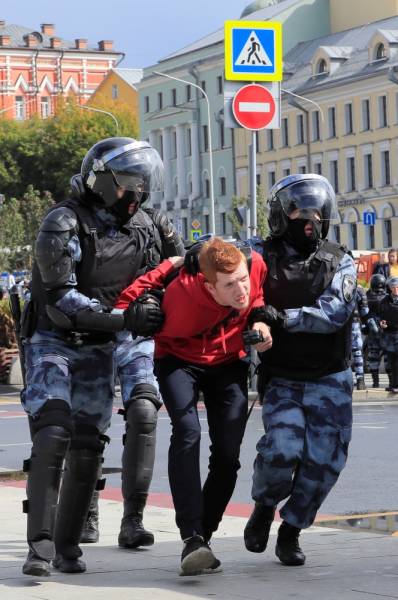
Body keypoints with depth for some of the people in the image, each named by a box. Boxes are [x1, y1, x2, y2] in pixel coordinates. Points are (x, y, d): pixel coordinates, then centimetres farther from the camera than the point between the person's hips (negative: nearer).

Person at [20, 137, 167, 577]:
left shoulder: (137, 227, 6)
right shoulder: (64, 223, -16)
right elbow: (61, 299, -22)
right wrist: (122, 320, -26)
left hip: (97, 349, 6)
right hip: (53, 342, -6)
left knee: (87, 446, 3)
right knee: (53, 434, -20)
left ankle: (67, 545, 11)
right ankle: (40, 543, -23)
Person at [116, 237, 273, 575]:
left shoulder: (254, 264, -26)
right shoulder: (182, 296, -37)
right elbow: (128, 307, -22)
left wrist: (258, 319, -14)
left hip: (229, 362, 4)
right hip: (180, 360, -4)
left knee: (228, 453, -5)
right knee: (188, 432, -27)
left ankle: (205, 536, 9)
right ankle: (192, 539, -31)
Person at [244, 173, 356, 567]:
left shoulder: (339, 263, 3)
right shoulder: (264, 254, 1)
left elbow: (334, 312, -12)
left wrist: (284, 318, -25)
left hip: (329, 380, 2)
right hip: (281, 376, -2)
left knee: (324, 459, -5)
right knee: (282, 449, -21)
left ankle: (291, 530, 17)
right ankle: (264, 506, 11)